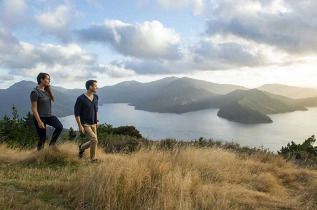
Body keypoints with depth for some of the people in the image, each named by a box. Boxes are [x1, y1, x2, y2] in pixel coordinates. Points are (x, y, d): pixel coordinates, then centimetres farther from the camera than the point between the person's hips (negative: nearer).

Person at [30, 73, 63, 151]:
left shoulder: (47, 90, 7)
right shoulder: (35, 92, -14)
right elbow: (34, 109, -16)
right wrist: (39, 122, -19)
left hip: (49, 116, 6)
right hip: (40, 117, -6)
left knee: (60, 126, -19)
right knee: (42, 138, 2)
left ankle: (51, 144, 1)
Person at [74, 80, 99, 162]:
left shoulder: (96, 97, 3)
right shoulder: (81, 99, -17)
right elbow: (76, 113, -14)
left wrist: (96, 121, 14)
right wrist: (80, 126, -16)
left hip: (93, 124, 7)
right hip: (85, 124, -7)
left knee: (93, 142, 10)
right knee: (94, 140, -16)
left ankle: (82, 147, 40)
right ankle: (93, 158, 4)